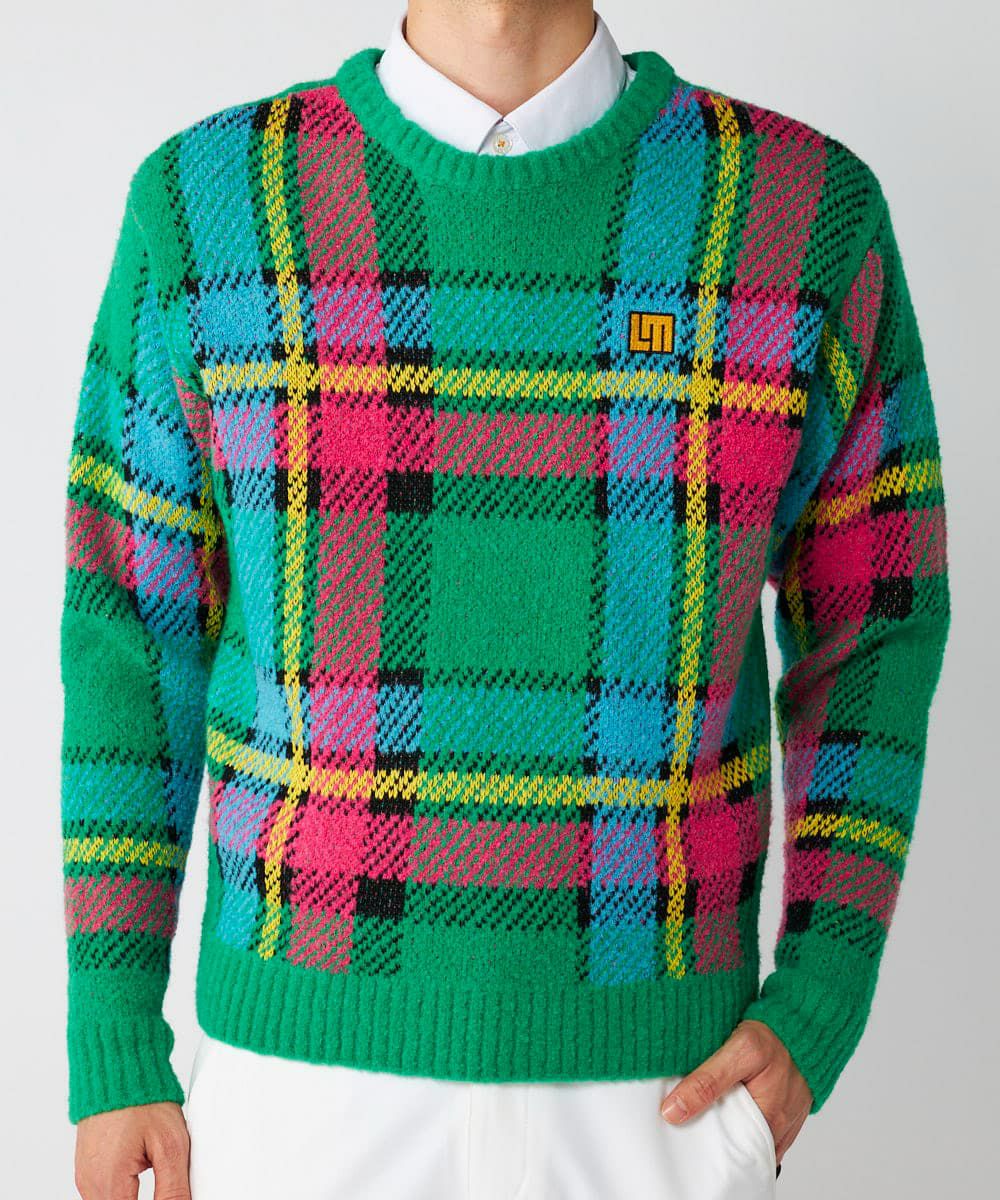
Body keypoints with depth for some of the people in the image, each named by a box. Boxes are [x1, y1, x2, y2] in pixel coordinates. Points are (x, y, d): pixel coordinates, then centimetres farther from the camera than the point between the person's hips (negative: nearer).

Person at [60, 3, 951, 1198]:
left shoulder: (811, 210, -4)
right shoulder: (206, 202, -3)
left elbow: (871, 624, 4)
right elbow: (132, 631, 1)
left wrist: (819, 1018, -6)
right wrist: (109, 1049, -1)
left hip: (653, 1085, 0)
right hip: (310, 1057, 0)